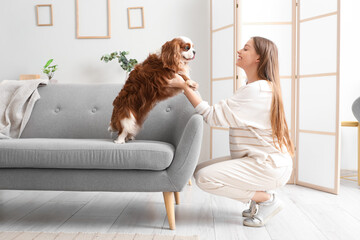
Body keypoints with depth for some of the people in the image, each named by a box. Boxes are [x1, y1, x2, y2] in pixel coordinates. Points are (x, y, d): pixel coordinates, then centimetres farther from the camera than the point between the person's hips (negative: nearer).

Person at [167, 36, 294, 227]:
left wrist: (184, 86, -16)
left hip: (269, 165, -10)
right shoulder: (263, 86, 14)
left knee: (204, 178, -19)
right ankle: (258, 195, 11)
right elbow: (224, 115, 9)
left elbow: (213, 116, -21)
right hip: (259, 159, 10)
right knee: (199, 169, 5)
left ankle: (267, 199, -4)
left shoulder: (255, 90, -21)